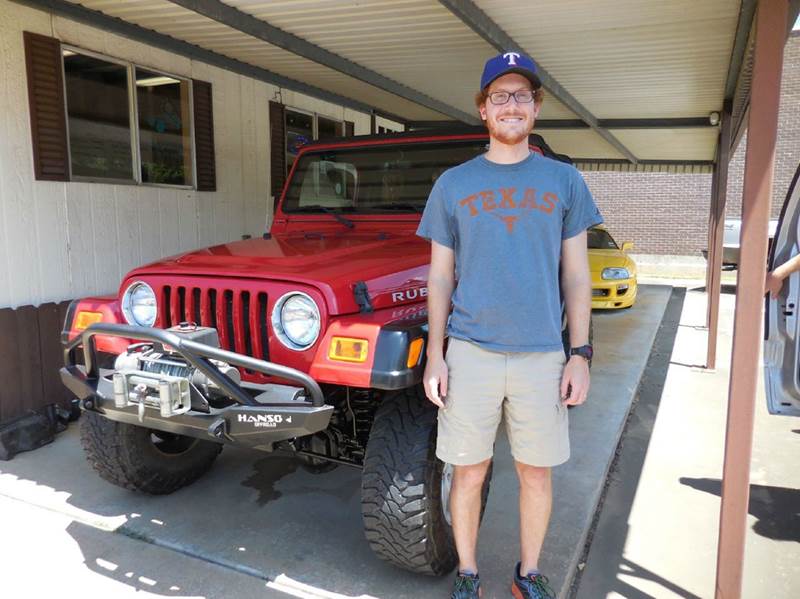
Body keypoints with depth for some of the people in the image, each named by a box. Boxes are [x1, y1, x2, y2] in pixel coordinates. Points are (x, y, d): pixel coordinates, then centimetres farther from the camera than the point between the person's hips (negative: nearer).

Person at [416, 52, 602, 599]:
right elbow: (440, 275, 5)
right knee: (469, 472, 8)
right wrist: (434, 356, -1)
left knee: (536, 472, 12)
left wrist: (580, 355, -1)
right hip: (470, 352, 0)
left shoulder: (564, 181, 6)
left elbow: (576, 274, 6)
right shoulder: (453, 183, 5)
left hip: (542, 355, 1)